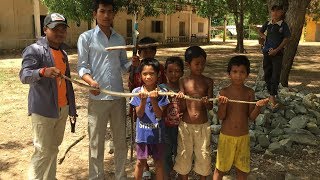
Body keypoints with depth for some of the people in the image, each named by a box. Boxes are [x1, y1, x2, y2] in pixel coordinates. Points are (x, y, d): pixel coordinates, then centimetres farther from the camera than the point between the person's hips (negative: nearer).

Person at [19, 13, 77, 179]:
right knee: (43, 152, -2)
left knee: (54, 147, 17)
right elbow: (24, 75, -24)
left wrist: (71, 107, 16)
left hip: (62, 108, 7)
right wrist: (43, 71, -45)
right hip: (43, 110, -7)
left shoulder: (63, 52, 13)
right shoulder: (34, 50, -10)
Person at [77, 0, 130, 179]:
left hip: (119, 96, 4)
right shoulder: (86, 38, -2)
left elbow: (123, 65, 13)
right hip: (97, 97, -4)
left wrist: (133, 63, -9)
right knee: (96, 142, 7)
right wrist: (90, 81, -23)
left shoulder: (120, 39, 10)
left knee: (121, 140, 14)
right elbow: (82, 66, -4)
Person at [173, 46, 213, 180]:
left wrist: (206, 102, -25)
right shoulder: (183, 81, -4)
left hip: (203, 125, 1)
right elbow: (182, 108, -6)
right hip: (185, 125, 0)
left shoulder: (208, 82, -2)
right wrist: (181, 99, -27)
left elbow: (210, 107, -3)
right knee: (183, 155, 12)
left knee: (204, 156, 11)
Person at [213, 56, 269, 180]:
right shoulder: (224, 92, -11)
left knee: (242, 169, 16)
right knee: (220, 168, 12)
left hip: (243, 137, 2)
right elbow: (221, 117, -12)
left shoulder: (249, 92, -5)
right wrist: (223, 104, -30)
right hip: (226, 136, -2)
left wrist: (258, 106, -22)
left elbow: (251, 117, -4)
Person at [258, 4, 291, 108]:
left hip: (277, 53, -4)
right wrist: (265, 37, 5)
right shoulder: (268, 24, 7)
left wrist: (277, 50, -13)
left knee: (275, 75, -8)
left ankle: (273, 96, -6)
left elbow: (286, 39, -6)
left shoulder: (283, 25, -4)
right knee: (267, 74, 11)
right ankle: (270, 93, 25)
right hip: (267, 52, 5)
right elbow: (260, 32, 25)